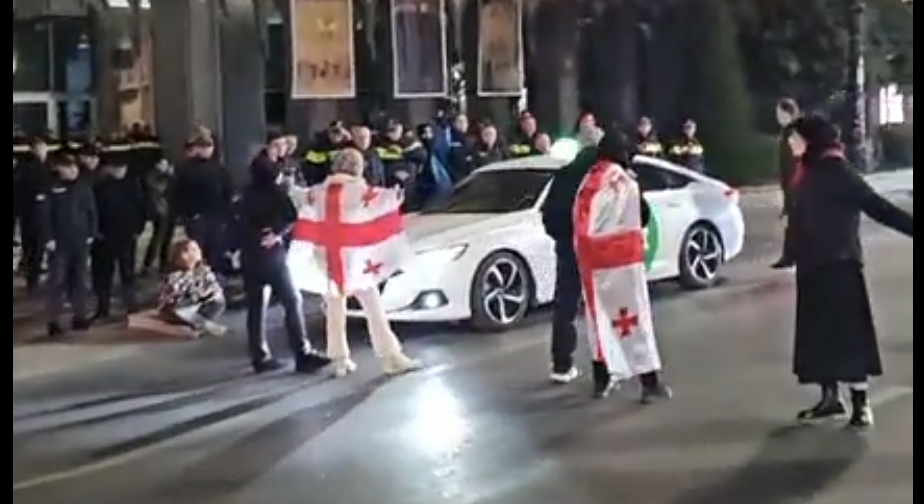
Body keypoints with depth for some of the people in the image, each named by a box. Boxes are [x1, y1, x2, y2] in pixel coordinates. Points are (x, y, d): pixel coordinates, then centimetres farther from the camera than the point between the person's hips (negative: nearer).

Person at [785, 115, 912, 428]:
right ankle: (831, 398, 22)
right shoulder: (807, 172, 10)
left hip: (838, 265, -8)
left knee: (848, 332, -4)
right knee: (819, 334, 12)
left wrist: (909, 226, -22)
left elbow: (876, 207, -16)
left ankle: (861, 404, 2)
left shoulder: (836, 171, -13)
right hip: (813, 267, 8)